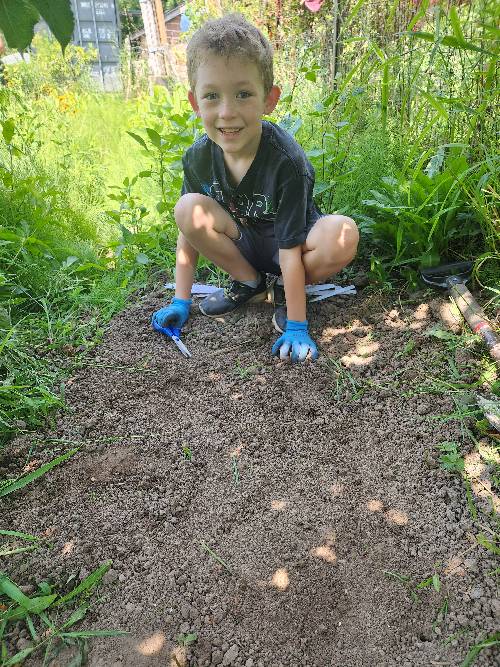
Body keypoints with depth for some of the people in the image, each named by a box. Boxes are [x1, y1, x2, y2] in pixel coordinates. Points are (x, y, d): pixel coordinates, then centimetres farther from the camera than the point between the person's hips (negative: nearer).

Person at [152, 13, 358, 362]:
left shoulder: (286, 161, -29)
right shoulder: (199, 157, -16)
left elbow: (289, 249, -30)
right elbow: (188, 231, -7)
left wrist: (296, 326, -28)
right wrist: (181, 301, -7)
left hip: (291, 245, -3)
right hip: (245, 244, 4)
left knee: (343, 234, -35)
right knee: (188, 209, -22)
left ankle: (287, 291, -4)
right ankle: (250, 284, -1)